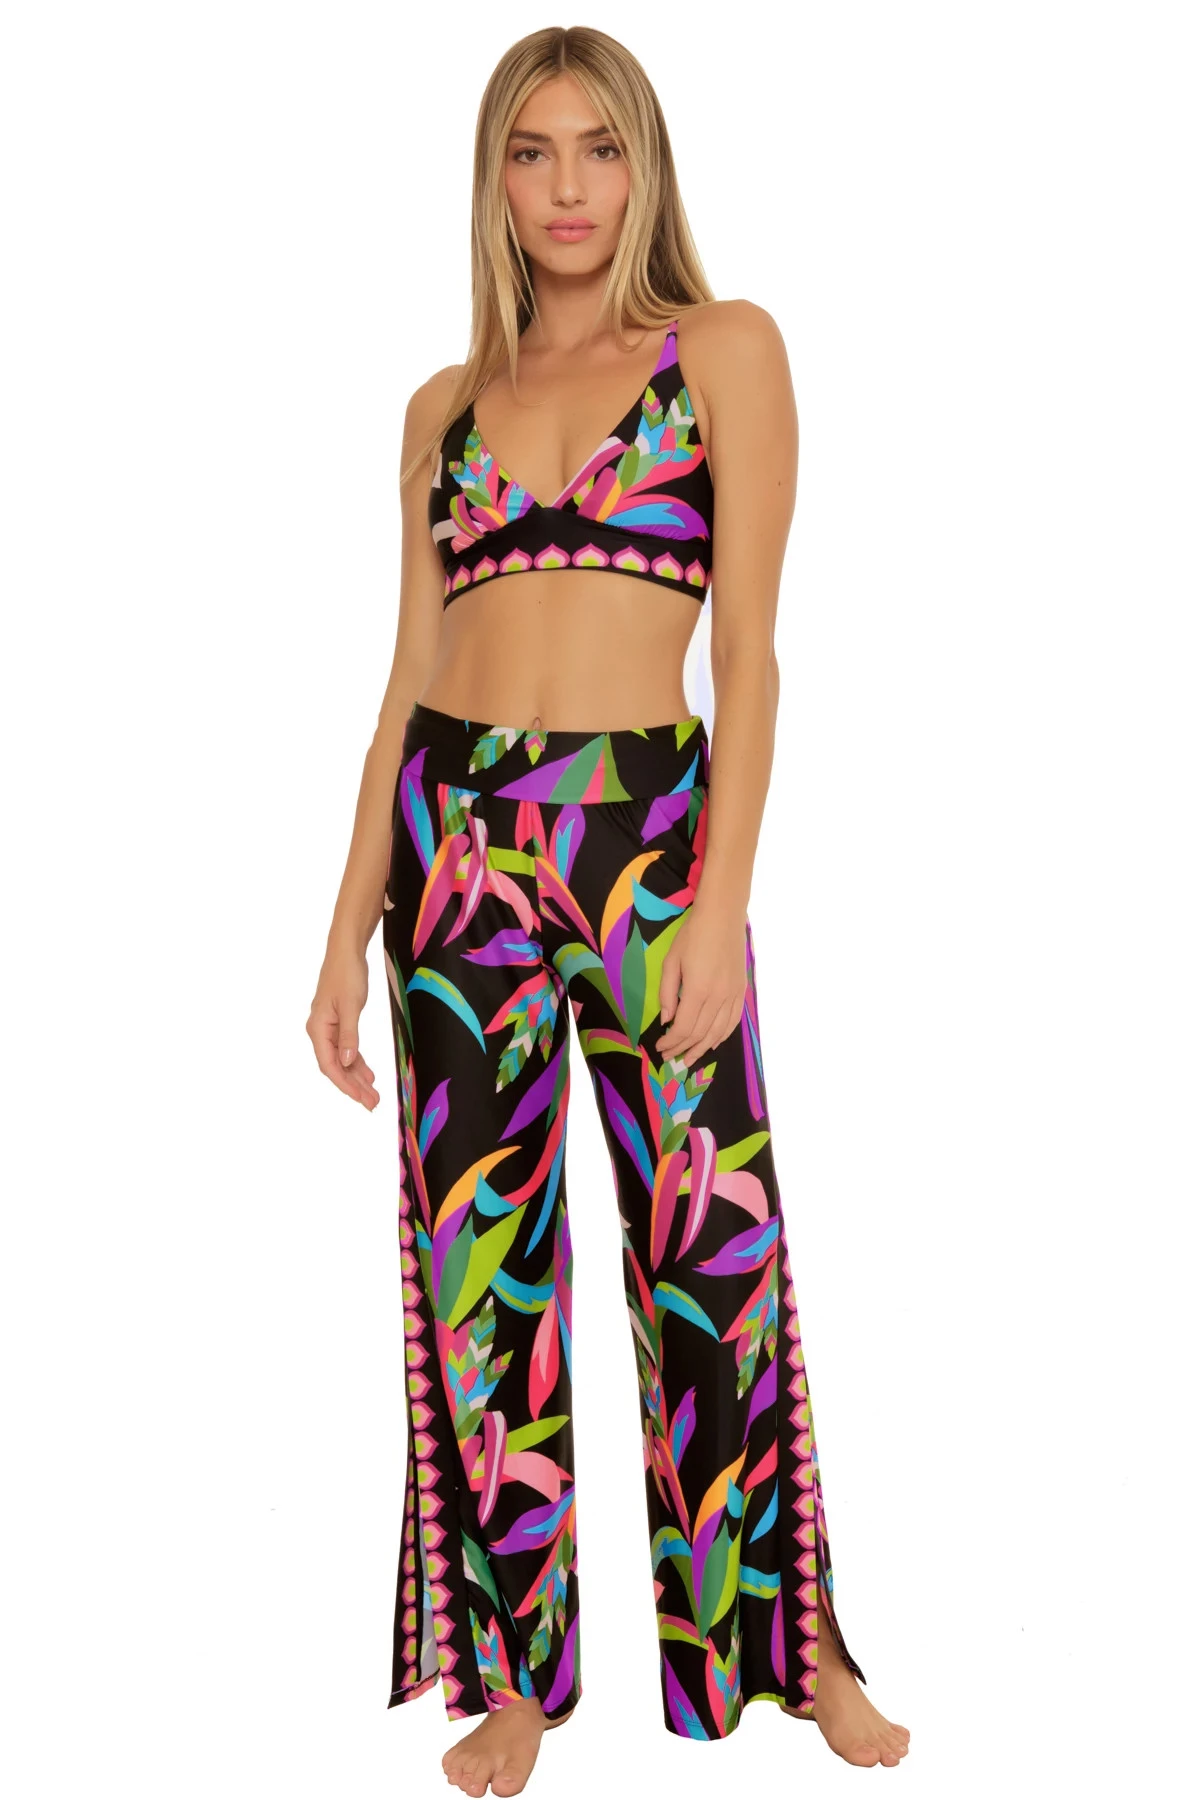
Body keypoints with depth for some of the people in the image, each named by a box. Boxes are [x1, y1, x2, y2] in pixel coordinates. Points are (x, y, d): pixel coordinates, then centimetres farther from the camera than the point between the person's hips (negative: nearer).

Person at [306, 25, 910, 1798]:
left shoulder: (726, 349, 5)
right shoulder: (448, 403, 15)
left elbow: (750, 645, -3)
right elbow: (409, 671, 12)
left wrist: (725, 898, -13)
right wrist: (347, 930, 7)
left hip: (649, 826, -3)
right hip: (455, 834, 3)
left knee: (715, 1247, 2)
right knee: (481, 1260, 7)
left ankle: (790, 1644, 23)